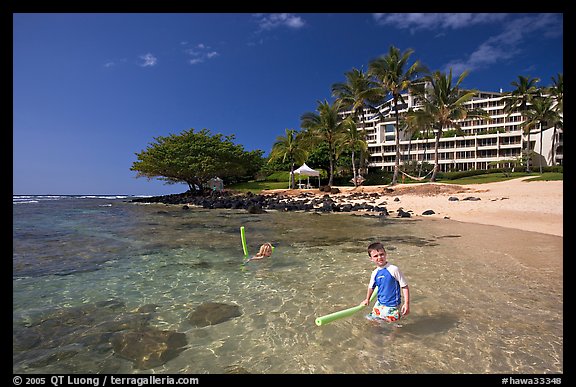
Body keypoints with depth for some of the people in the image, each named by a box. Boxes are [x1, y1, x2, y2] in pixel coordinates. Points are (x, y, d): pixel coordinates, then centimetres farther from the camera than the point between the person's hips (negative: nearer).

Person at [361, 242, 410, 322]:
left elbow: (404, 286, -14)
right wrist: (367, 299, 27)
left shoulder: (393, 269, -19)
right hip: (379, 304, 5)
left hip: (392, 306, -5)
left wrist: (406, 303, -16)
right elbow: (371, 287, 15)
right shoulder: (375, 273, -3)